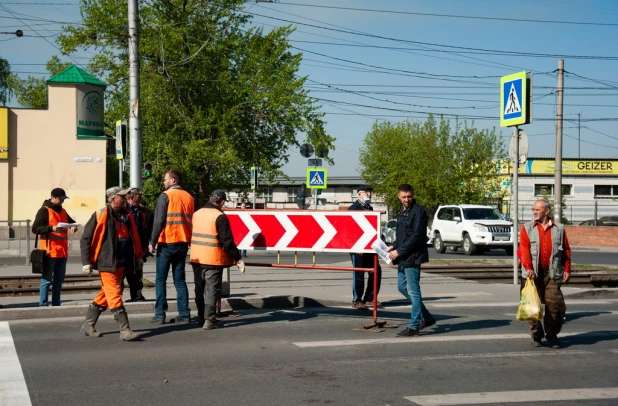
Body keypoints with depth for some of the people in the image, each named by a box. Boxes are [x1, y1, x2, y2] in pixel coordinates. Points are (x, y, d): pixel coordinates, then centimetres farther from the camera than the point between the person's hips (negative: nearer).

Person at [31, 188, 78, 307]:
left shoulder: (63, 211, 18)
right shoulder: (44, 211, -4)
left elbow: (71, 221, 33)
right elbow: (35, 228, -11)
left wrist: (74, 226, 8)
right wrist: (51, 228, -25)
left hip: (62, 252, 7)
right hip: (50, 251, -7)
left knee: (59, 280, 11)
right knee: (47, 279, -6)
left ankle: (56, 305, 17)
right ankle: (43, 305, -3)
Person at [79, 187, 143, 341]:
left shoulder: (127, 216, 12)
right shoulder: (100, 215, -8)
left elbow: (134, 238, 23)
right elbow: (85, 239, -6)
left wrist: (138, 257, 22)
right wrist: (86, 262, -11)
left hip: (121, 263, 8)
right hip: (107, 263, -8)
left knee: (106, 294, 14)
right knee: (115, 295, -9)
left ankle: (88, 325, 25)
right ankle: (124, 330, -10)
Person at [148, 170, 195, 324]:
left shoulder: (166, 196, -7)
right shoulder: (189, 197, 11)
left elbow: (159, 221, -13)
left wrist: (152, 242, -9)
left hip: (167, 243, -5)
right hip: (182, 243, 5)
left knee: (161, 279, 2)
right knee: (180, 279, 10)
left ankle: (160, 315, -1)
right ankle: (184, 315, 5)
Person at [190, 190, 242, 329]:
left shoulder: (196, 214, 9)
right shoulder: (220, 217, -14)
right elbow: (227, 241, -16)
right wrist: (238, 258, -10)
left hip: (197, 259, 7)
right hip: (213, 260, -7)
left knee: (200, 289, 16)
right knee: (212, 290, -3)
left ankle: (201, 317, 24)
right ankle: (209, 320, -6)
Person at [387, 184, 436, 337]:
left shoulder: (418, 211, -13)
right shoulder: (402, 212, 16)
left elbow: (416, 236, -19)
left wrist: (399, 251, -17)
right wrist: (394, 246, 6)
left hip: (412, 257, -10)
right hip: (403, 257, 10)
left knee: (413, 291, -3)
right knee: (402, 287, 16)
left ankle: (414, 326, 4)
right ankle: (426, 318, 26)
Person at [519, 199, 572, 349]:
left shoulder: (559, 229, 10)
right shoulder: (527, 228, 7)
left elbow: (566, 250, 12)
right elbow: (524, 250, -4)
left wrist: (567, 269, 4)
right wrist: (528, 267, -17)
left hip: (552, 274, 0)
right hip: (533, 274, 0)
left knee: (555, 303, -7)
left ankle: (552, 334, 11)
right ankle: (536, 335, 17)